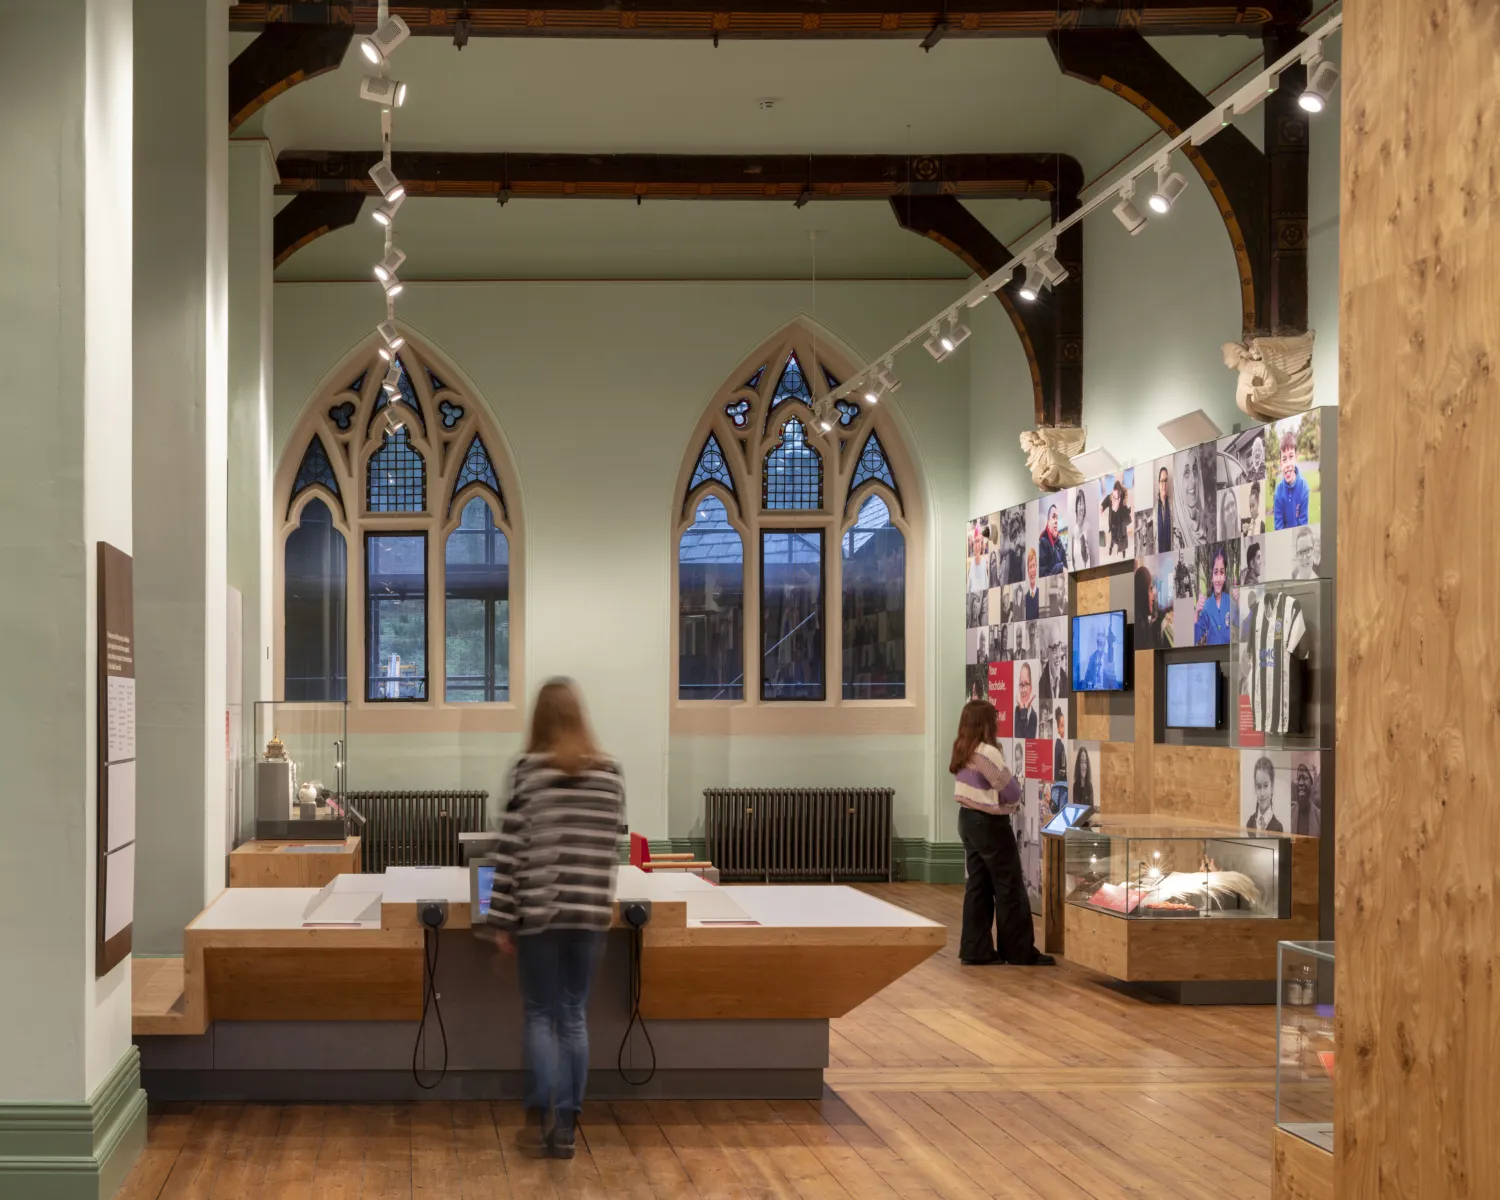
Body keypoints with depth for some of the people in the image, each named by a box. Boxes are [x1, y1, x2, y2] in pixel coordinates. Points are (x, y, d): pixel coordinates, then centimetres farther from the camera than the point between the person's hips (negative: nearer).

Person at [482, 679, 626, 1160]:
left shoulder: (528, 769, -5)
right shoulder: (611, 772, 4)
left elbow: (511, 847, -6)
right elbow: (614, 844, 6)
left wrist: (500, 920, -1)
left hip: (539, 911, -3)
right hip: (591, 912, 3)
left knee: (540, 1015, 7)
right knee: (574, 1016, 9)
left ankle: (540, 1122, -1)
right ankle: (566, 1127, 9)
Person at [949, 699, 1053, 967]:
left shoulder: (961, 751, 7)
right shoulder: (988, 753, -21)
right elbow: (1011, 792, -16)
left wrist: (1005, 799, 0)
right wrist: (1016, 785, 6)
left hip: (968, 820, 9)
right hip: (990, 824, -9)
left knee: (978, 886, 11)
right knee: (1009, 888, 0)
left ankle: (975, 949, 11)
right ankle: (1021, 952, 5)